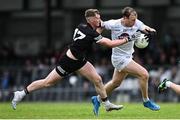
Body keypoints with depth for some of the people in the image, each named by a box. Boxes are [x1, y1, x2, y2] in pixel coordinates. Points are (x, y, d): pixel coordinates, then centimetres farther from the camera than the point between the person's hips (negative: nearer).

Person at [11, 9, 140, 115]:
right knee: (48, 82, 2)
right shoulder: (91, 33, -27)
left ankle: (107, 104, 13)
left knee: (98, 79, 0)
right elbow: (110, 44, -26)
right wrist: (128, 39, -21)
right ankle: (21, 94, 15)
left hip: (79, 61, 9)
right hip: (68, 62, -9)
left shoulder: (82, 26, -4)